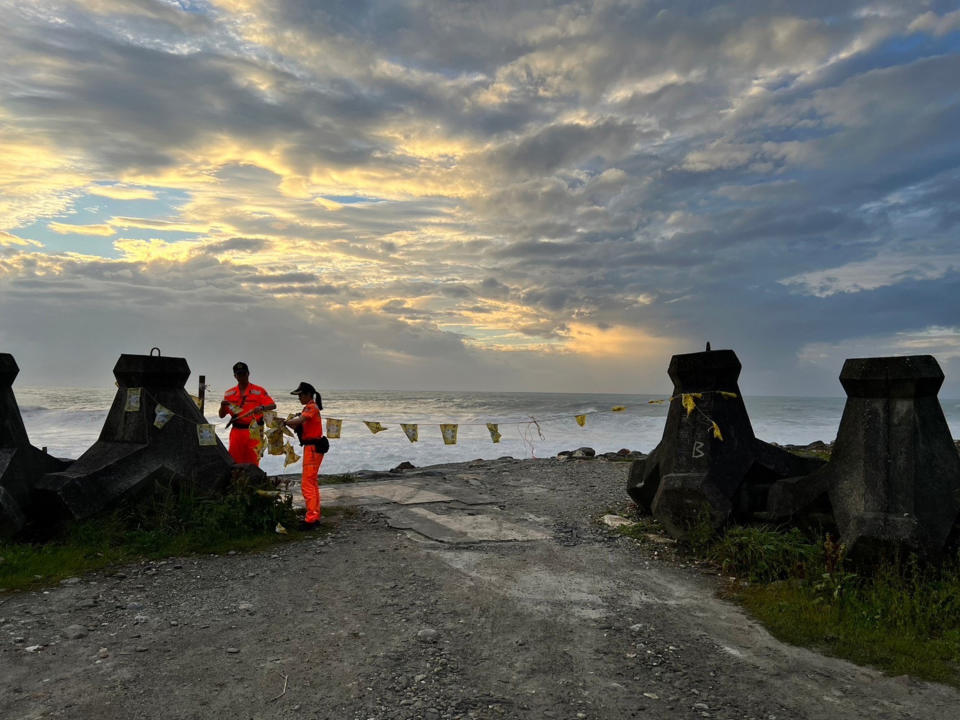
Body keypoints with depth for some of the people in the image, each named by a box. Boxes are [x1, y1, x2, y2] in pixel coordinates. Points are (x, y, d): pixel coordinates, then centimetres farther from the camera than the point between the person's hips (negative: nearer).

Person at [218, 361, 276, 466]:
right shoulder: (229, 394, 12)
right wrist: (223, 406, -9)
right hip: (236, 432, 3)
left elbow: (273, 406, -5)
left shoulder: (259, 391, 2)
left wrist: (262, 408, -25)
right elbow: (222, 415, 13)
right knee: (234, 462, 1)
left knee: (252, 463, -3)